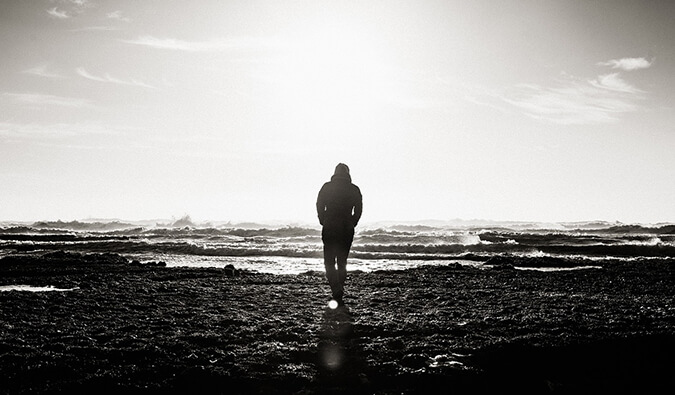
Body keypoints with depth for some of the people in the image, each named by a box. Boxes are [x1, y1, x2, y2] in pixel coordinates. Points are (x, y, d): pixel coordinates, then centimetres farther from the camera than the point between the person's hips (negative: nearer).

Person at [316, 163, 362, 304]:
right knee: (342, 261, 14)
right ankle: (339, 291, 15)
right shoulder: (354, 189, 3)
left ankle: (336, 288, -16)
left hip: (329, 229, -1)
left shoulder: (327, 187, 1)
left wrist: (324, 222, 7)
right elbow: (358, 210, 0)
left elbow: (319, 206, -3)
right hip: (347, 230, 2)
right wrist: (352, 224, 10)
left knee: (329, 261, 4)